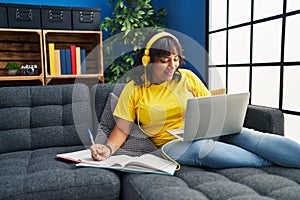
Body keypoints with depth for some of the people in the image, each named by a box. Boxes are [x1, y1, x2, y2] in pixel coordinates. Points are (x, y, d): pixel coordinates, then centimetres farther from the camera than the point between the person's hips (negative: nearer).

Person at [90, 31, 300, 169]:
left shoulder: (187, 77, 7)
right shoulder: (133, 89, 0)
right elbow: (122, 128, 1)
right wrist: (109, 148, -19)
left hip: (208, 132, 3)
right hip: (174, 143, -3)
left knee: (248, 136, -24)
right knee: (202, 148, -35)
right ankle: (275, 161, -20)